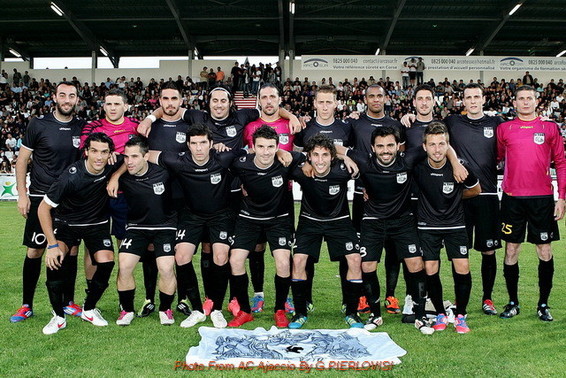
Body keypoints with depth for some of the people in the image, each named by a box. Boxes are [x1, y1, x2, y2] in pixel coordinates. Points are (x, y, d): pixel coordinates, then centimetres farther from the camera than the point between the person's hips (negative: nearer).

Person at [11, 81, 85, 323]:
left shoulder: (82, 128, 5)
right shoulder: (38, 125, -2)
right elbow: (22, 160, 2)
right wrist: (22, 194, -4)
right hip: (41, 197, -2)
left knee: (71, 249, 6)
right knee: (35, 250, 2)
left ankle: (69, 303, 20)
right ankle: (27, 305, 16)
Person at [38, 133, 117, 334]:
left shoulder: (112, 167, -19)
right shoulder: (70, 177, -28)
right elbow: (43, 208, -19)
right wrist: (52, 244, -23)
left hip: (97, 223, 2)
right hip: (66, 222, -2)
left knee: (106, 262, -18)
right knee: (54, 261, -25)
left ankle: (89, 309, 9)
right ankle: (58, 316, -4)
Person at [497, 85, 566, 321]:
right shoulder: (504, 129, 7)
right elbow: (495, 158, 13)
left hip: (542, 198, 0)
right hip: (512, 198, 0)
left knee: (545, 252, 4)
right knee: (511, 251, 4)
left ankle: (543, 305, 18)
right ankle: (513, 303, 17)